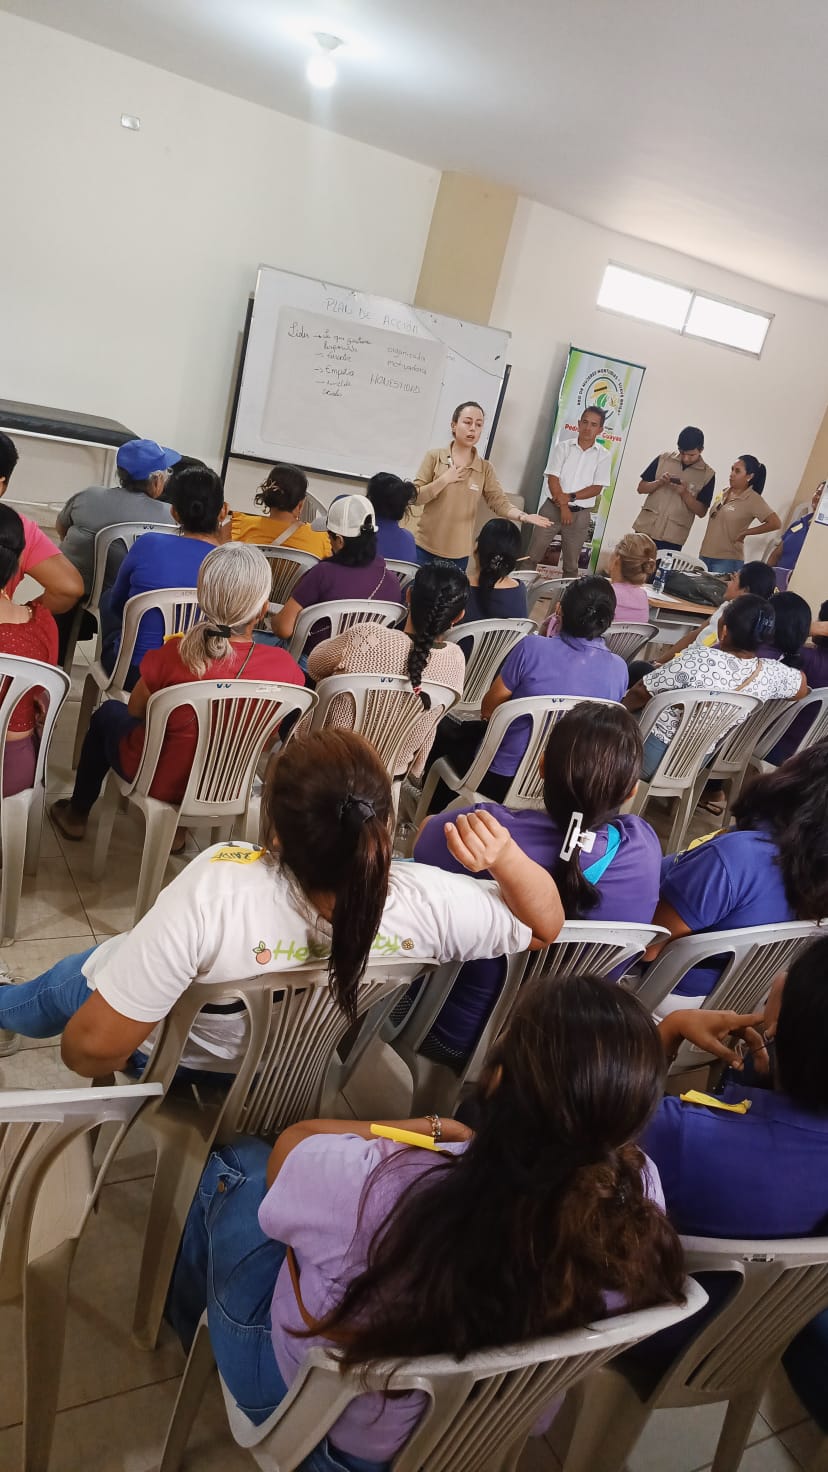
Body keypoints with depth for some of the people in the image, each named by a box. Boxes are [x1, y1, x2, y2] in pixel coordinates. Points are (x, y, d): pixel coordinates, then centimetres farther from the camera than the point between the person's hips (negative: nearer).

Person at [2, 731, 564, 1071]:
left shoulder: (216, 888, -47)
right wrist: (506, 853, -35)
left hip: (185, 1060, -3)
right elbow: (547, 923, -16)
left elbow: (91, 1049, -35)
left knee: (63, 985, 30)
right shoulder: (430, 903, -36)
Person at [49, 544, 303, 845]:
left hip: (162, 782, -3)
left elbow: (135, 710, -8)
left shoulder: (175, 654, -30)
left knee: (108, 713, 29)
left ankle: (77, 814, 50)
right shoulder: (285, 666, -25)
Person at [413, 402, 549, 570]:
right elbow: (414, 497, -7)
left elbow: (500, 502, -7)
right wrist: (444, 480, -18)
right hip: (426, 548, -2)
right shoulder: (434, 457, -3)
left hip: (459, 553, 2)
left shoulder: (485, 468, 2)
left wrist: (522, 516, -26)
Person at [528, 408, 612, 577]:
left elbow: (597, 488, -5)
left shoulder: (604, 455, 1)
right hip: (553, 507, -1)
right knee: (533, 555, -1)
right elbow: (552, 478, -6)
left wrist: (570, 497, -16)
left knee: (571, 563, 9)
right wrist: (563, 506, -15)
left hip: (580, 514, 1)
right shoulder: (563, 447, 1)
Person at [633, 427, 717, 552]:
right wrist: (659, 482, -13)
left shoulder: (707, 474, -1)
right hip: (646, 529, 2)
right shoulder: (664, 458, 2)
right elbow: (641, 488, 6)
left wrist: (684, 493, -16)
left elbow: (702, 511, -1)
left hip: (673, 538, -2)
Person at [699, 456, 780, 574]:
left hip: (727, 560, -7)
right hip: (705, 555, 7)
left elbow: (775, 523, -16)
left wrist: (745, 532, -11)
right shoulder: (724, 493, 10)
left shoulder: (753, 499, -10)